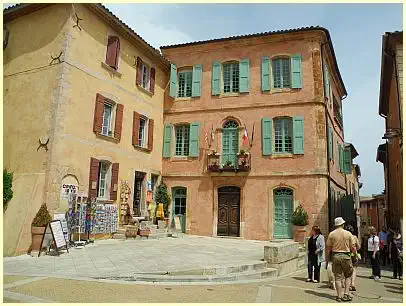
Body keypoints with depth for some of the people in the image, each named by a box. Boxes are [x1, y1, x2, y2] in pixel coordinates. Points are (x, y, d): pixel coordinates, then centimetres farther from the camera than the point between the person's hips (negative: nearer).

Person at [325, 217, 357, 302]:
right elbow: (353, 247, -1)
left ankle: (339, 296, 10)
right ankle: (346, 294, 8)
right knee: (348, 276, 16)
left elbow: (328, 248, -1)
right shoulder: (348, 233, -1)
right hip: (346, 256, 0)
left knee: (338, 277, 7)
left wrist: (326, 259, 7)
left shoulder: (331, 234, -1)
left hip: (336, 256, 0)